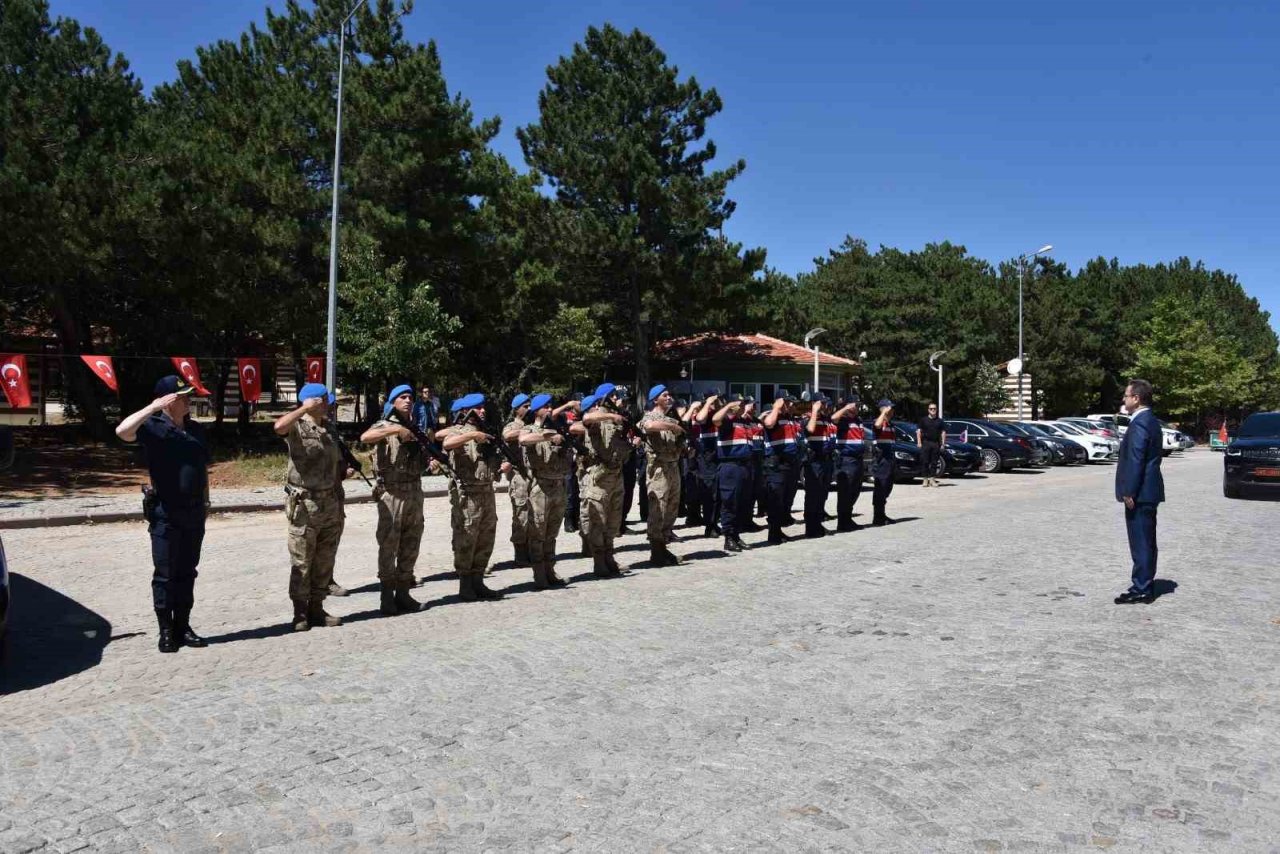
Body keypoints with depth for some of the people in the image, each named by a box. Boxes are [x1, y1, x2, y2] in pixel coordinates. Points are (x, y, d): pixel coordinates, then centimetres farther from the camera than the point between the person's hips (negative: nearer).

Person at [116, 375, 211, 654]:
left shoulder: (196, 429, 12)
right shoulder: (154, 428, -6)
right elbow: (122, 431, -27)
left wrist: (205, 500, 15)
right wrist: (154, 407, -26)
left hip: (194, 513, 6)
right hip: (166, 515, -5)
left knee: (187, 574, 12)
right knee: (165, 575, 2)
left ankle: (183, 627, 20)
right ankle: (166, 632, 10)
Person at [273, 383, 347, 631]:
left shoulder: (329, 430, 13)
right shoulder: (297, 427, -6)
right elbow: (278, 427, -33)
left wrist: (340, 506, 14)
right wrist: (306, 408, -22)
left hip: (330, 504, 6)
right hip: (304, 505, -6)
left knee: (324, 561, 10)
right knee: (301, 562, 2)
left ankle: (317, 608, 20)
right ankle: (300, 613, 11)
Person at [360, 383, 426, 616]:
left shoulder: (417, 428, 16)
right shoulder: (385, 425, -3)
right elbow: (365, 437, -25)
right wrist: (396, 430, -27)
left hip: (414, 491, 6)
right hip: (392, 492, -6)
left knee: (411, 545, 9)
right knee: (388, 544, -2)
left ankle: (403, 593, 17)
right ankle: (387, 597, 4)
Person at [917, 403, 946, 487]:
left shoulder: (939, 421, 13)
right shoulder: (923, 420, 7)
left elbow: (943, 432, 12)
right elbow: (918, 431, 4)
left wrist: (943, 444, 4)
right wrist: (919, 442, -5)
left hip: (936, 443, 2)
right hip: (926, 442, -2)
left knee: (934, 462, 2)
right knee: (925, 462, -3)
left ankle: (932, 479, 7)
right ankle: (926, 478, 2)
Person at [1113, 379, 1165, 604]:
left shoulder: (1140, 423, -17)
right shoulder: (1149, 420, 15)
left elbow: (1136, 460, -22)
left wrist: (1129, 492, -19)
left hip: (1140, 493, -11)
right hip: (1147, 492, 11)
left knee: (1141, 543, -5)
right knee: (1145, 542, 16)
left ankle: (1142, 590, 0)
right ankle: (1144, 586, 24)